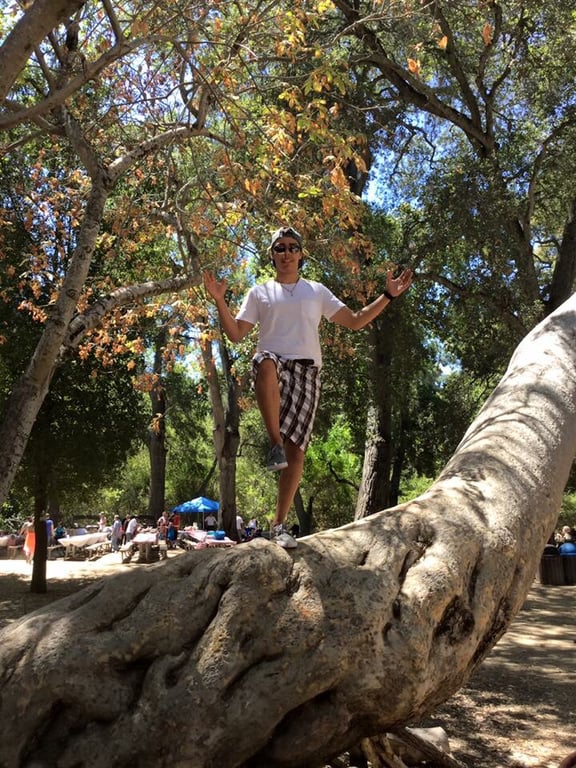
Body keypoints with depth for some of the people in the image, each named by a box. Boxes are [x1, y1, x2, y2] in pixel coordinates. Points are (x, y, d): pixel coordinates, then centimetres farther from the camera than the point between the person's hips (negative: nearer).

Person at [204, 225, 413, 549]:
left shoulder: (317, 291, 19)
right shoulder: (260, 293, 16)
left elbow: (355, 321, 15)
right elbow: (236, 333, 7)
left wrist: (388, 296, 7)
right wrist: (220, 301, -6)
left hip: (307, 372, 2)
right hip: (274, 364, -1)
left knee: (297, 451, -5)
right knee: (266, 363, -43)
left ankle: (280, 524, 6)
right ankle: (275, 444, -34)